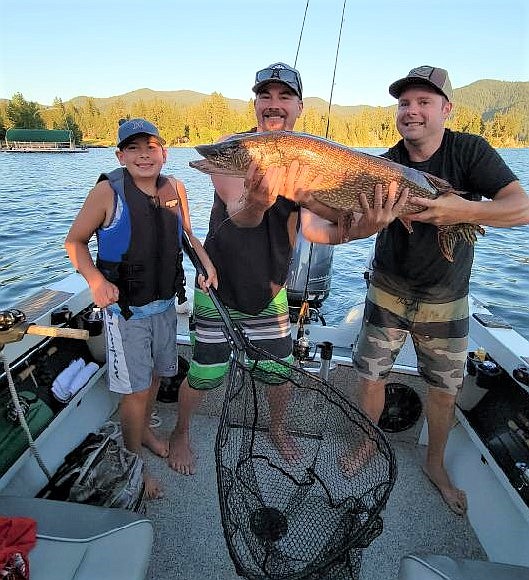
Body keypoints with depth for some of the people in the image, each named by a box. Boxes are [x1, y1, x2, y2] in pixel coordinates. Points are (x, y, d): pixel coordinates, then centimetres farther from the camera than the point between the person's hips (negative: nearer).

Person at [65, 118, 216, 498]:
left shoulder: (175, 188, -2)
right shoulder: (108, 191, -15)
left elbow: (187, 234, 12)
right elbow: (75, 242, -7)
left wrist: (206, 262, -6)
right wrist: (96, 281, -23)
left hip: (165, 303, 5)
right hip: (125, 307, -5)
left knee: (156, 374, 22)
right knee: (135, 390, 2)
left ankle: (145, 429, 49)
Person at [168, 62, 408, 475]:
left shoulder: (306, 162, -5)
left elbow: (311, 226, -21)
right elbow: (238, 215, -33)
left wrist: (355, 230, -41)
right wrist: (253, 204, -57)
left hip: (271, 290, 4)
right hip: (220, 287, -3)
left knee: (282, 372, 12)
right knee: (203, 376, 4)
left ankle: (277, 428, 45)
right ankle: (180, 434, 36)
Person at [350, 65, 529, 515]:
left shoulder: (470, 151, -11)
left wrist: (463, 210, -39)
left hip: (446, 298, 0)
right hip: (388, 291, 1)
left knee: (444, 389, 11)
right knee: (371, 377, 5)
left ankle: (435, 464, 37)